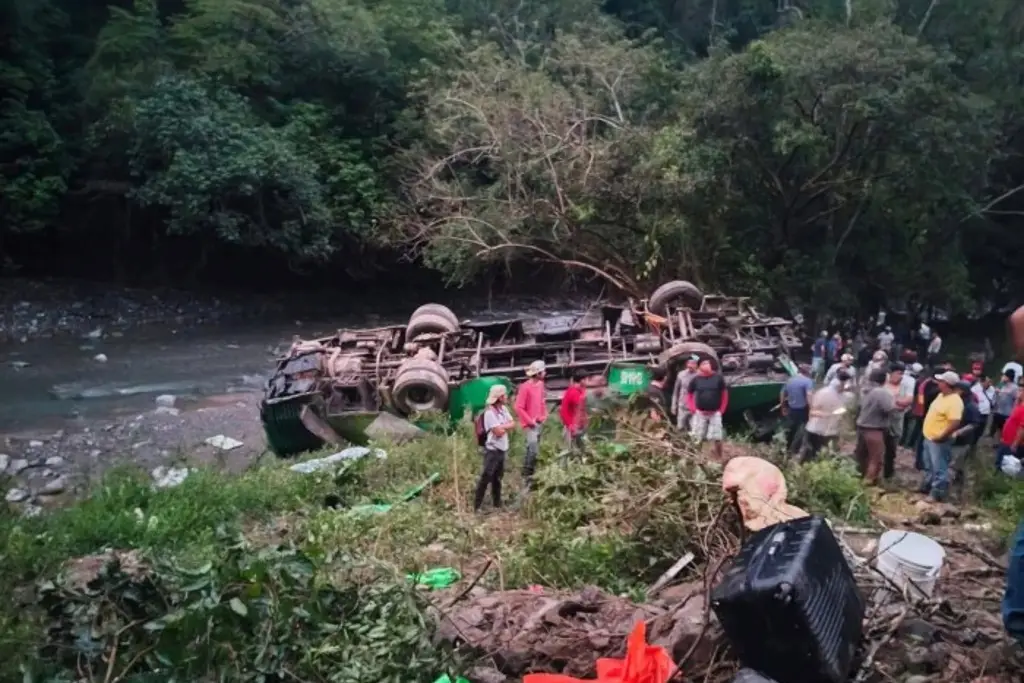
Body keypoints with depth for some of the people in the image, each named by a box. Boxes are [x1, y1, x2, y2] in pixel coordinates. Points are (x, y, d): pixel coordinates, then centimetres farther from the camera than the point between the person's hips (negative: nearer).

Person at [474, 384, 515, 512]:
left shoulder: (504, 408, 8)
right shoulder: (490, 412, -19)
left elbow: (513, 424, 5)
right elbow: (498, 432, -22)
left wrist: (502, 426, -11)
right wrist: (506, 426, -4)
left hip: (502, 449, 8)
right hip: (493, 450, -8)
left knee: (497, 477, 17)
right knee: (486, 478, -6)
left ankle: (497, 504, 27)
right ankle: (476, 506, -2)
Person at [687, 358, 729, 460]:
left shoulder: (718, 377, -4)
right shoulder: (696, 379, -3)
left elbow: (725, 394, 3)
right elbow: (689, 394, 9)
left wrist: (722, 410, -1)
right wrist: (693, 409, -1)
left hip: (715, 413, -1)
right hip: (700, 413, 1)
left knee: (717, 438, 2)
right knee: (697, 438, 6)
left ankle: (719, 458, 16)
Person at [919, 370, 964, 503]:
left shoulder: (954, 401, -23)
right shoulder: (941, 395, 9)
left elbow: (955, 423, -31)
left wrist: (941, 437, -24)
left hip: (939, 441, -10)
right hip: (929, 437, 10)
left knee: (939, 469, 0)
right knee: (929, 467, 23)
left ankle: (937, 495, 7)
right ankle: (926, 487, 37)